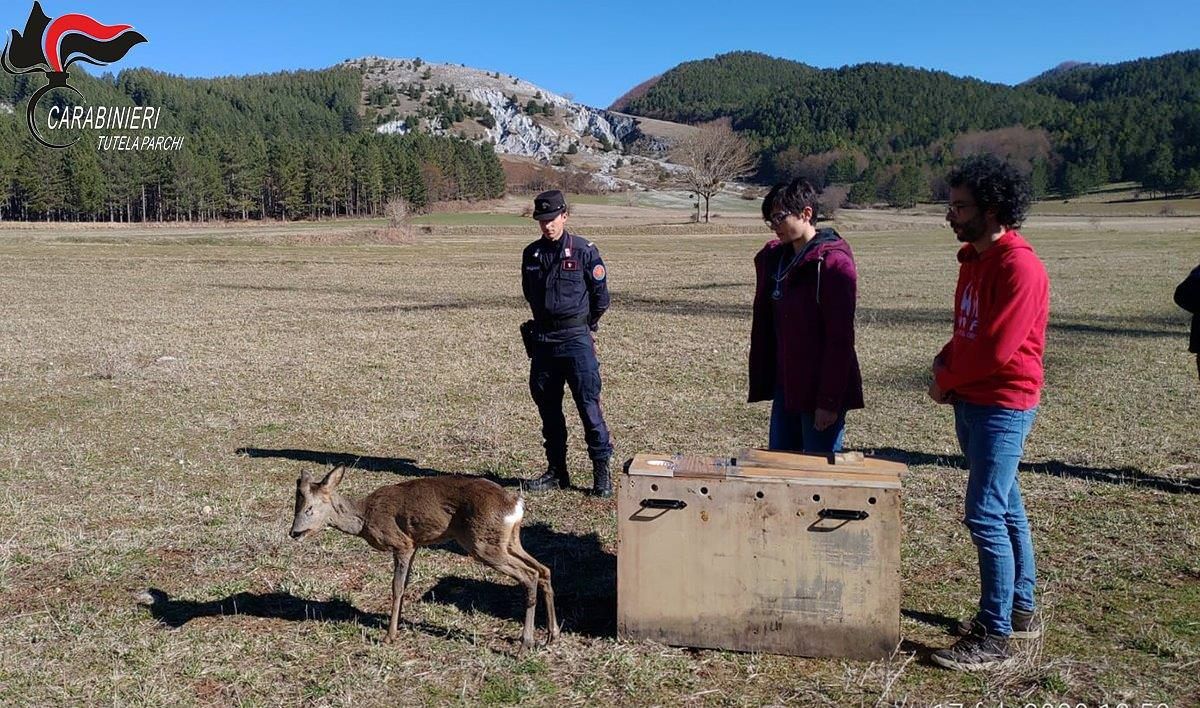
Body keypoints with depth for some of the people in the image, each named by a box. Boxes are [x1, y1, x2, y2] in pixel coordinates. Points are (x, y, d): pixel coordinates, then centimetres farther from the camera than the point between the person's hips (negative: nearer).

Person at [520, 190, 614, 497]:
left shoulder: (584, 251, -5)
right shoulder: (531, 254, 8)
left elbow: (601, 296, 2)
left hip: (576, 339, -5)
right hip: (541, 340, 5)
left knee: (589, 405, -7)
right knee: (547, 407, 10)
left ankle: (602, 471, 2)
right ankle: (556, 471, 21)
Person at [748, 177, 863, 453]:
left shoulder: (833, 262, -15)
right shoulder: (773, 257, 9)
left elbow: (840, 339, -18)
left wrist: (829, 401, -18)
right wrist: (761, 382, 11)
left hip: (820, 390, -8)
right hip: (784, 385, 8)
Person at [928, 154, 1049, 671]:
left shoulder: (1019, 267, -19)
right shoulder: (974, 259, 11)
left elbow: (996, 349, -22)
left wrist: (947, 382, -8)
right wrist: (944, 360, 1)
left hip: (1002, 405, -9)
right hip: (972, 400, 9)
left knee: (985, 517, -7)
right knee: (1006, 510, 17)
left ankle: (995, 637, 3)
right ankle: (1021, 611, 30)